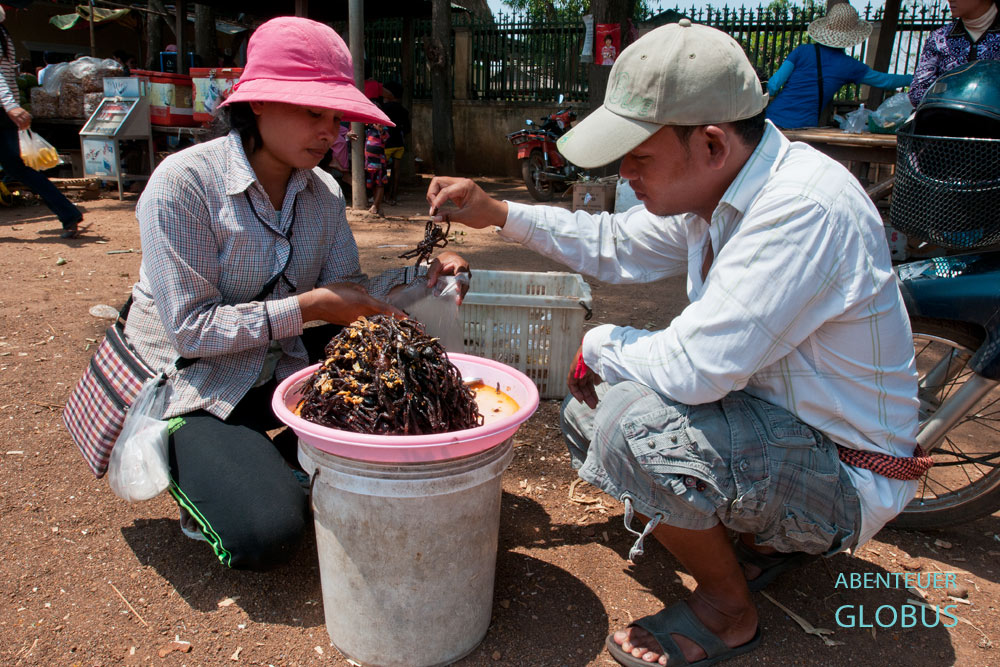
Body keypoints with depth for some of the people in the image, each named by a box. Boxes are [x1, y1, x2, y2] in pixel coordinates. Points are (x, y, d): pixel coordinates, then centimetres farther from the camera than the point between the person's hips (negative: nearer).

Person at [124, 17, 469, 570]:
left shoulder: (322, 192, -2)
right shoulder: (182, 183, -21)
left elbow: (346, 293, -4)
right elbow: (190, 329, -24)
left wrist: (419, 275, -20)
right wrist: (307, 307, -27)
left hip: (277, 367, 6)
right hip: (191, 385, -6)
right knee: (265, 534, -24)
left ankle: (285, 462, 4)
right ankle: (206, 483, 9)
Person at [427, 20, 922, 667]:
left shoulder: (804, 207, -31)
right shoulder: (718, 188, -2)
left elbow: (692, 367, -36)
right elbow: (614, 246, 11)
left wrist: (599, 344, -15)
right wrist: (496, 213, 5)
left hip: (844, 475, -9)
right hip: (770, 415, 9)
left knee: (632, 426, -32)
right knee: (586, 412, 11)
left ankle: (727, 607, -3)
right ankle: (761, 538, 16)